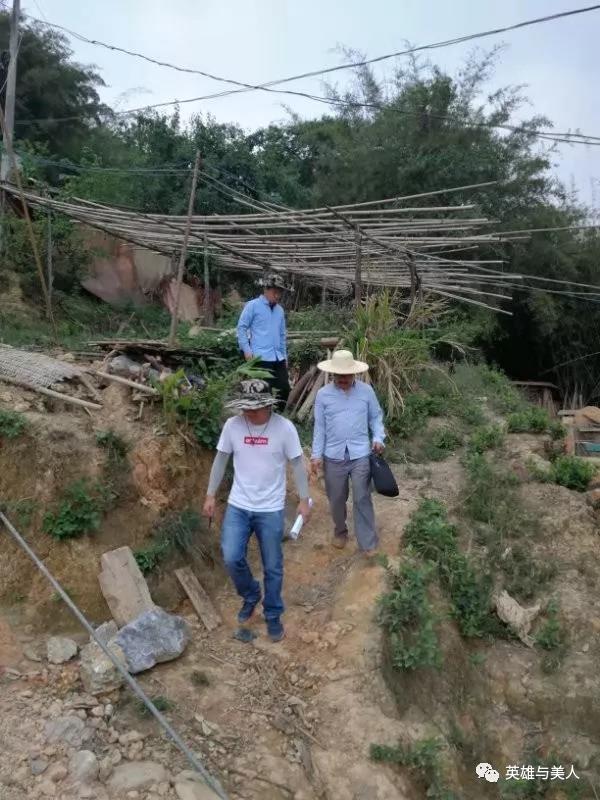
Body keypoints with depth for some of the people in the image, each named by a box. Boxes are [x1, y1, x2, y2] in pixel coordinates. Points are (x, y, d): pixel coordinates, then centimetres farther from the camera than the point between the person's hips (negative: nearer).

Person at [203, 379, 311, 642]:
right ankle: (250, 596, 24)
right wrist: (210, 495, 5)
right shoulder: (232, 425, -8)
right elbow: (221, 460, 4)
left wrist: (304, 500, -4)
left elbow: (297, 464, -4)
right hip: (238, 506, 2)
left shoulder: (284, 427, -14)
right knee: (231, 558, -7)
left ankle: (273, 616, 31)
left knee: (272, 568, 8)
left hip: (271, 510, -2)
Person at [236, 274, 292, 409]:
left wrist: (284, 355, 21)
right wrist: (246, 350, -9)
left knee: (285, 389, 5)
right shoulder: (253, 305, -2)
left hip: (278, 358, 7)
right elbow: (241, 327, -2)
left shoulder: (280, 310, 17)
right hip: (260, 358, -7)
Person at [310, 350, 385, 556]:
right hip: (333, 457, 1)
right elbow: (319, 427, 2)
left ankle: (368, 542, 13)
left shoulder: (366, 391, -3)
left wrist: (378, 438, -8)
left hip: (360, 455, -1)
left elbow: (376, 417, 8)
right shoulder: (323, 395, -3)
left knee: (362, 499, 1)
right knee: (336, 500, 14)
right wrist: (316, 455, -2)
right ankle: (340, 531, 39)